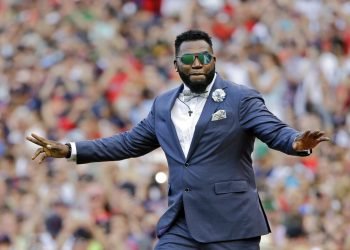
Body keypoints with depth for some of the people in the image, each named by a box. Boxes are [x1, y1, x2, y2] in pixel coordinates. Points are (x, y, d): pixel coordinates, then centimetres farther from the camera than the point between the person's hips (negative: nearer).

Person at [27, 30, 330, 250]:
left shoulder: (241, 99, -2)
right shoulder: (164, 104, 15)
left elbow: (276, 132, -13)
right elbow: (130, 142, 23)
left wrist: (298, 143, -37)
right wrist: (70, 150, 19)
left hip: (231, 223, -5)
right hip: (180, 224, 5)